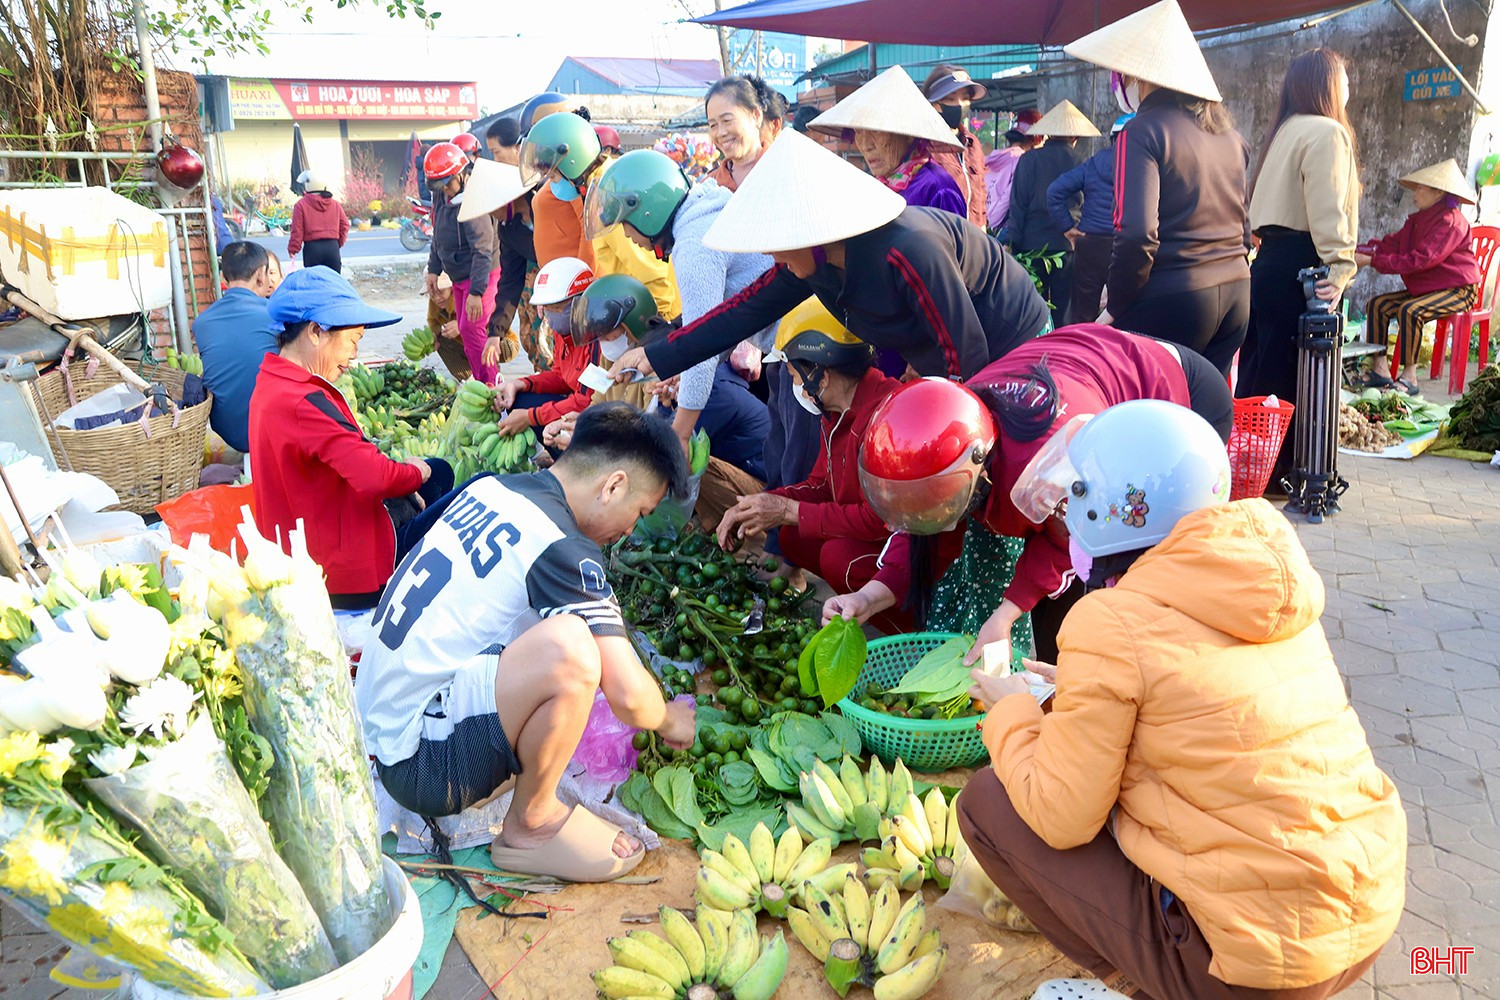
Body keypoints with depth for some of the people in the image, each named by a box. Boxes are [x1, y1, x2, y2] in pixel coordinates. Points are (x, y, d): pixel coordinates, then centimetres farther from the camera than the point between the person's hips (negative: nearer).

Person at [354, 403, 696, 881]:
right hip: (419, 764, -9)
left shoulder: (486, 488, 5)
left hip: (375, 725, 9)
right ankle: (530, 825, -5)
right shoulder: (563, 549, -19)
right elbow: (628, 694, -22)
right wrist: (669, 720, 3)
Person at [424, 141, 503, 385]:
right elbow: (438, 237, 17)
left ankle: (490, 386, -8)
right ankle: (482, 382, 20)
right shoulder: (441, 195, 3)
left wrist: (476, 292, -28)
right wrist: (433, 269, 13)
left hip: (481, 275, -9)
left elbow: (483, 252, -26)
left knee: (471, 329, -15)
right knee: (466, 331, 11)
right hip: (458, 276, 9)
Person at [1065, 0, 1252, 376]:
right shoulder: (1228, 133, 14)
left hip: (1171, 301, -8)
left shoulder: (1143, 132, -10)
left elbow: (1137, 233, -20)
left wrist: (1115, 309, -10)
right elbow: (1244, 225, 20)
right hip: (1236, 294, 8)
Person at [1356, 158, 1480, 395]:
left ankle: (1409, 377, -26)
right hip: (1426, 287, 9)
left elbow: (1419, 260, -29)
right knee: (1377, 305, -4)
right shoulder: (1418, 219, 10)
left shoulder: (1451, 222, -20)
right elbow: (1391, 244, 2)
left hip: (1457, 291, -9)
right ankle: (1381, 369, -9)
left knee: (1409, 311, -33)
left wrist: (1371, 261, -30)